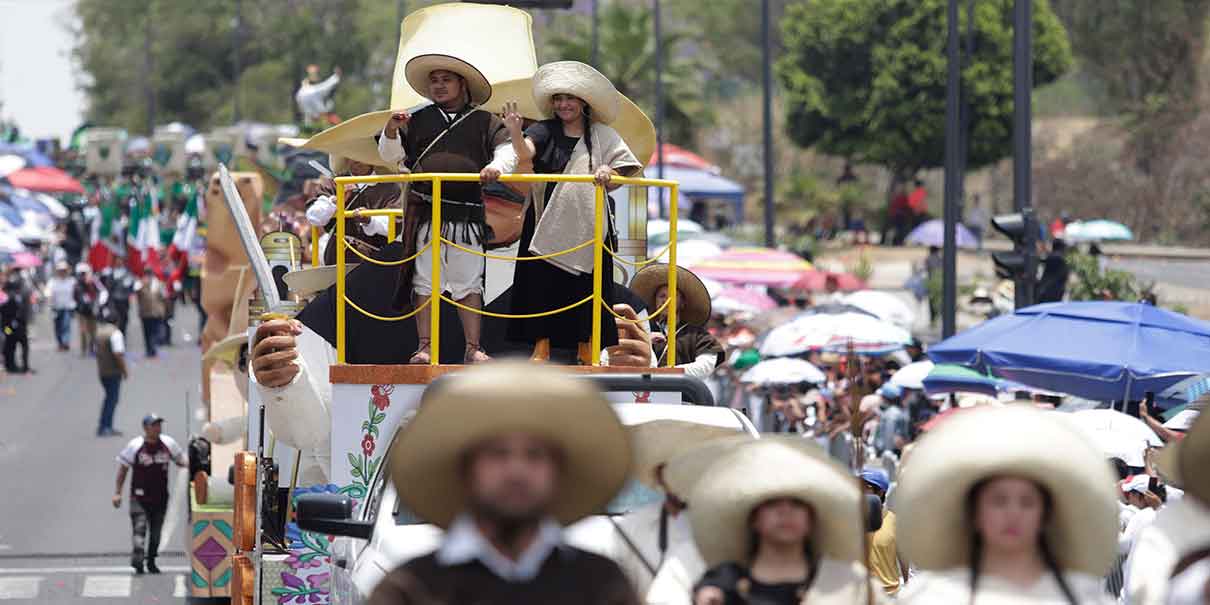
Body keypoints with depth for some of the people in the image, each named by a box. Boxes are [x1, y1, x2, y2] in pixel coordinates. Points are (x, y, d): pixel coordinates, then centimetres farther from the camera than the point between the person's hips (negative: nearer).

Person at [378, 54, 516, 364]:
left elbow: (507, 150, 3)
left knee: (469, 282, -1)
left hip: (467, 213, -1)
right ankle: (425, 348, 3)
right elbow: (392, 156, 17)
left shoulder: (484, 122, 11)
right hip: (425, 211, 1)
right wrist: (391, 131, -3)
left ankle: (473, 348, 2)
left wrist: (497, 165, -19)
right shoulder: (418, 121, 15)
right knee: (424, 281, 0)